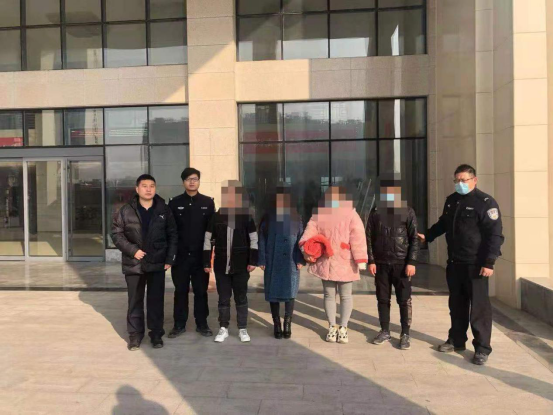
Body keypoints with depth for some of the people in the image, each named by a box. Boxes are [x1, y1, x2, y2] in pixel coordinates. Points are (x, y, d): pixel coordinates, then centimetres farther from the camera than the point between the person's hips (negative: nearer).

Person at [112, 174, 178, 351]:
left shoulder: (164, 210, 1)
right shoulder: (126, 211, -1)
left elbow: (172, 235, 4)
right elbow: (116, 234, 0)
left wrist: (170, 259, -3)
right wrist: (132, 250, -11)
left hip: (157, 264, 0)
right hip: (134, 264, 0)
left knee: (156, 301, 8)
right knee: (135, 301, 9)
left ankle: (156, 334, 21)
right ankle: (135, 335, 22)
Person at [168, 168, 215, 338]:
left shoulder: (208, 202, 3)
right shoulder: (175, 203, 3)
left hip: (201, 255, 0)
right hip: (180, 255, 0)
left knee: (201, 291, 8)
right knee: (180, 291, 9)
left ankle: (202, 324, 20)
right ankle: (179, 324, 20)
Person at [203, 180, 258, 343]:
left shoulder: (246, 216, -2)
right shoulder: (216, 217, 0)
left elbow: (254, 240, 0)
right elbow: (208, 240, 3)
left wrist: (253, 261, -5)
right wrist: (207, 262, 0)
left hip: (241, 266, -1)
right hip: (221, 265, 1)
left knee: (241, 298, 9)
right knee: (223, 298, 10)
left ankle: (243, 329, 20)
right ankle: (223, 328, 22)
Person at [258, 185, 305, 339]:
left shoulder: (296, 218, 5)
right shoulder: (268, 218, 2)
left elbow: (301, 240, 5)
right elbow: (262, 240, 1)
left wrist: (301, 260, -3)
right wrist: (262, 260, -5)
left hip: (291, 263, 0)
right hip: (273, 262, 0)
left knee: (290, 293, 2)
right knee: (274, 293, 4)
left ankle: (287, 325, 14)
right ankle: (277, 325, 17)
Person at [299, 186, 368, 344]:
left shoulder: (318, 215, 3)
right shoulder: (351, 215, -5)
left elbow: (308, 235, -6)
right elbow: (358, 239, -10)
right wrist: (360, 260, -10)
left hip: (325, 263, 2)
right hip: (346, 264, -2)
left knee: (329, 295, 12)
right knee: (346, 296, 10)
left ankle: (332, 328, 16)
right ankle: (343, 328, 12)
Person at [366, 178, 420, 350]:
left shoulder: (407, 212, -2)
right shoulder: (376, 212, 4)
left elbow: (414, 239, -3)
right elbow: (369, 238, 5)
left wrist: (411, 262, -10)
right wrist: (371, 261, -1)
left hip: (401, 263, -2)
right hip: (381, 263, 2)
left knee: (404, 300, 4)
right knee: (383, 299, 10)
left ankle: (405, 334, 15)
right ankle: (385, 331, 23)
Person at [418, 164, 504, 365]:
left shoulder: (485, 202, -11)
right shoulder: (451, 200, 11)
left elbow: (495, 235, -16)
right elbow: (442, 224, 27)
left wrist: (489, 262, -20)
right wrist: (427, 236, 19)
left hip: (475, 264, -7)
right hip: (454, 263, 7)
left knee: (479, 306, 0)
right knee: (456, 304, 16)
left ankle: (482, 348, 12)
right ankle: (456, 340, 29)